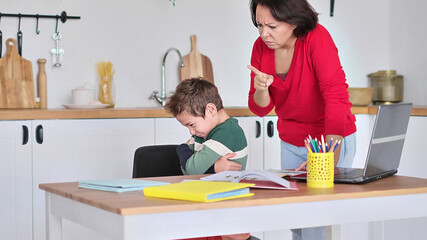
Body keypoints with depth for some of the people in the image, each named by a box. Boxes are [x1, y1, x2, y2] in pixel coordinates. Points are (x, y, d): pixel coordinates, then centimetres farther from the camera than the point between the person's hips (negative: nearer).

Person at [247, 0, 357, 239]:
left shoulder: (317, 38, -22)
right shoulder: (261, 47, -6)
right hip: (290, 143, 5)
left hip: (331, 138, -5)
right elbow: (260, 109, -2)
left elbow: (336, 97, -29)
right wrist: (261, 89, -25)